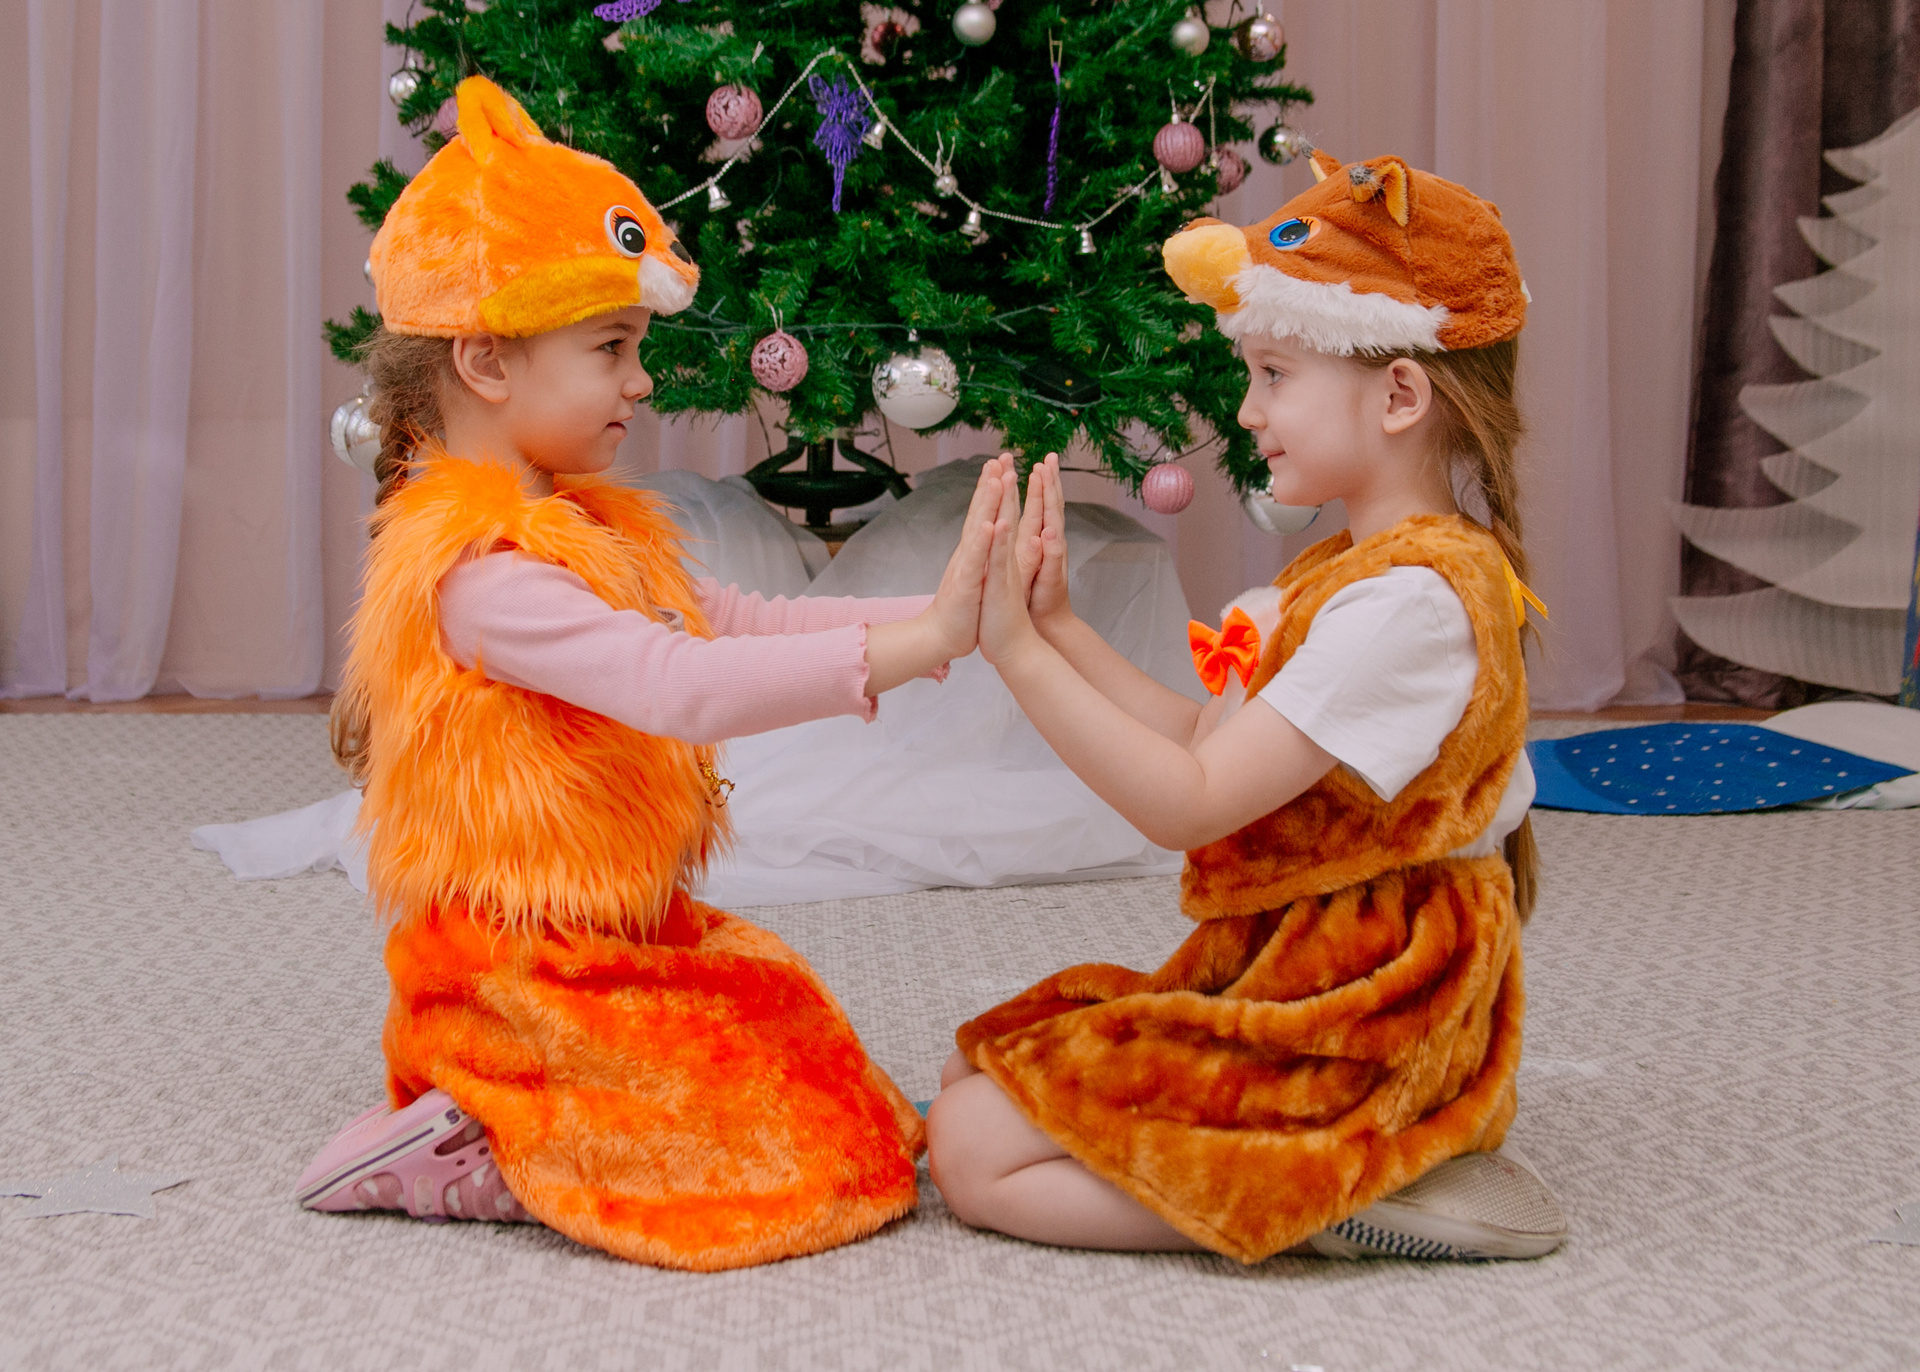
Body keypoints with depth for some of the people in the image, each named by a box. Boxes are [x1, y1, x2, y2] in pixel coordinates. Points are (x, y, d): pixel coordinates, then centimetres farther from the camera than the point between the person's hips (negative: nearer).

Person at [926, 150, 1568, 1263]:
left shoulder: (1414, 600, -23)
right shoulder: (1352, 572, 12)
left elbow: (1188, 803, -25)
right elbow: (1203, 739, 10)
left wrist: (1018, 649, -23)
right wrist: (1059, 624, 2)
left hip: (1352, 1032, -11)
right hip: (1276, 978, 11)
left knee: (975, 1149, -11)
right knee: (977, 1070, 15)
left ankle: (1336, 1197, -10)